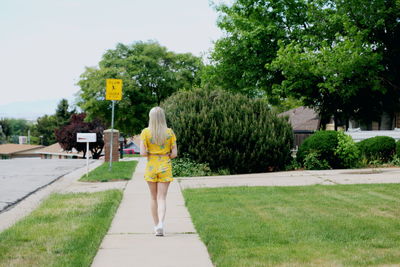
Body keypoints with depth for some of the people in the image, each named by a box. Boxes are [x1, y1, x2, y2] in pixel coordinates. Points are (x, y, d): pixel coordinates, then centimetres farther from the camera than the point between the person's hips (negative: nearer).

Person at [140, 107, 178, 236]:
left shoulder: (145, 132, -6)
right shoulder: (169, 132, -3)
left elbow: (142, 152, -12)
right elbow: (174, 153, -4)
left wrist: (150, 154, 7)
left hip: (151, 167, 0)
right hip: (165, 167, 0)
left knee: (154, 198, 14)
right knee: (162, 198, 0)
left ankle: (156, 225, 21)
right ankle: (161, 223, -20)